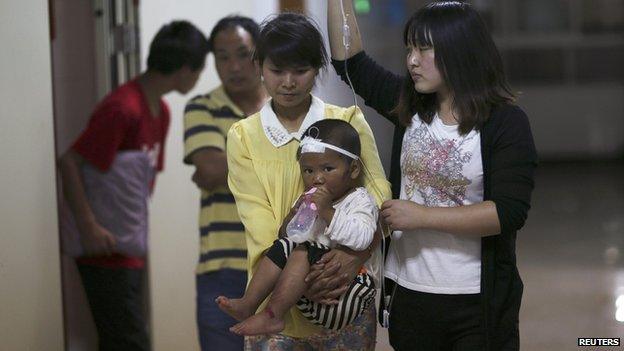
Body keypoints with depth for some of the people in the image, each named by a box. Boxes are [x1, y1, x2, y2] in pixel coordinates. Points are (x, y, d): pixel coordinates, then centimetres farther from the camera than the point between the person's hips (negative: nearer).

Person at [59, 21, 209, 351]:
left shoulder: (160, 112, 12)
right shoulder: (122, 107, -17)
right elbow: (70, 162, -17)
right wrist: (89, 228, -19)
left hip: (131, 251, 9)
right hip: (107, 250, -9)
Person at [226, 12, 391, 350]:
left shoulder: (348, 122, 4)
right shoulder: (244, 136, 4)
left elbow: (379, 199, -6)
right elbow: (257, 218, -6)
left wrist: (355, 256, -23)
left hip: (345, 293, 0)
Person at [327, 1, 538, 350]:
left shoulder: (506, 122, -10)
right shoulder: (409, 106, 5)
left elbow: (510, 212, -18)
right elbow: (351, 62, 10)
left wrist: (422, 215, -18)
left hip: (479, 304, -5)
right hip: (411, 294, 5)